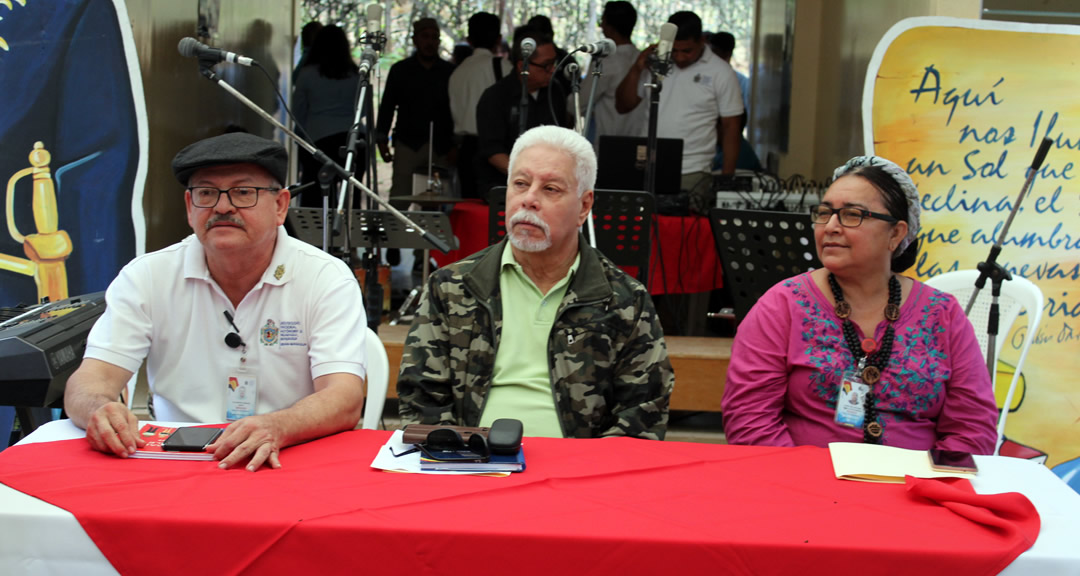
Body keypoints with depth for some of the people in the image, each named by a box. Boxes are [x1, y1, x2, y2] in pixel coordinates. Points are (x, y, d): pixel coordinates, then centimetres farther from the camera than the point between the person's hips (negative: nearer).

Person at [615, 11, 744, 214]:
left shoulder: (721, 73, -1)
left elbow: (730, 127, 0)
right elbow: (622, 106, 12)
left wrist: (727, 179, -5)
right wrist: (636, 69, -4)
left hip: (692, 174, -3)